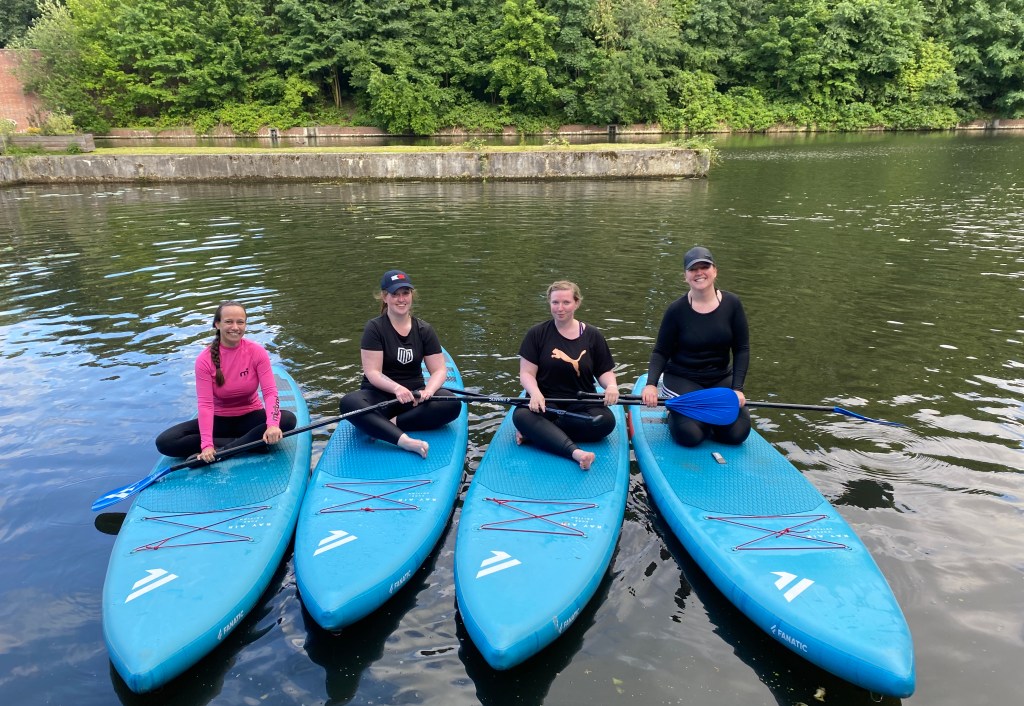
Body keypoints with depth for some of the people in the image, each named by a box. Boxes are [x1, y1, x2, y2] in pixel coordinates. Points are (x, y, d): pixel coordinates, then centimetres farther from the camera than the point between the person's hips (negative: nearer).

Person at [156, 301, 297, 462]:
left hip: (250, 418, -1)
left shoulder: (257, 352, -11)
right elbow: (205, 404, -18)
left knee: (288, 419, -30)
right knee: (164, 442, -21)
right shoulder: (205, 360, -11)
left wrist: (273, 425, -37)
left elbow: (270, 392, -18)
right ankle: (251, 443, -25)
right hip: (219, 421, 1)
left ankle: (220, 452, -29)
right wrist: (207, 444, -31)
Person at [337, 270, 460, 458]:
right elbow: (372, 373, -12)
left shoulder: (424, 330, 6)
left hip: (414, 396, 3)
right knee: (349, 402, -35)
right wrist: (397, 388, -32)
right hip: (379, 395, -2)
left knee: (451, 403, -26)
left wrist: (428, 390, -22)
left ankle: (388, 425, -29)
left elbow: (439, 369, 0)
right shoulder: (375, 328, -4)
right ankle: (405, 441, -49)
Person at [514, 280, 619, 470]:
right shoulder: (537, 334, 2)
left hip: (581, 404, 1)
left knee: (605, 420, -31)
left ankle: (537, 432, -24)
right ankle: (575, 452, -49)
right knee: (521, 415, -34)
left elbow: (605, 371, 9)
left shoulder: (592, 336, 6)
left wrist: (611, 386, -14)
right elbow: (526, 373, -2)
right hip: (546, 402, -1)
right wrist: (535, 393, -23)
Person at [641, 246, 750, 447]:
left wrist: (738, 388, -11)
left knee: (737, 433, -11)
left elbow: (742, 349, -2)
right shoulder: (677, 309, -11)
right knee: (690, 435, -21)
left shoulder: (732, 304, -4)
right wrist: (651, 384, -24)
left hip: (721, 379, 3)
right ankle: (674, 414, 14)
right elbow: (661, 352, -7)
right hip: (682, 379, -3)